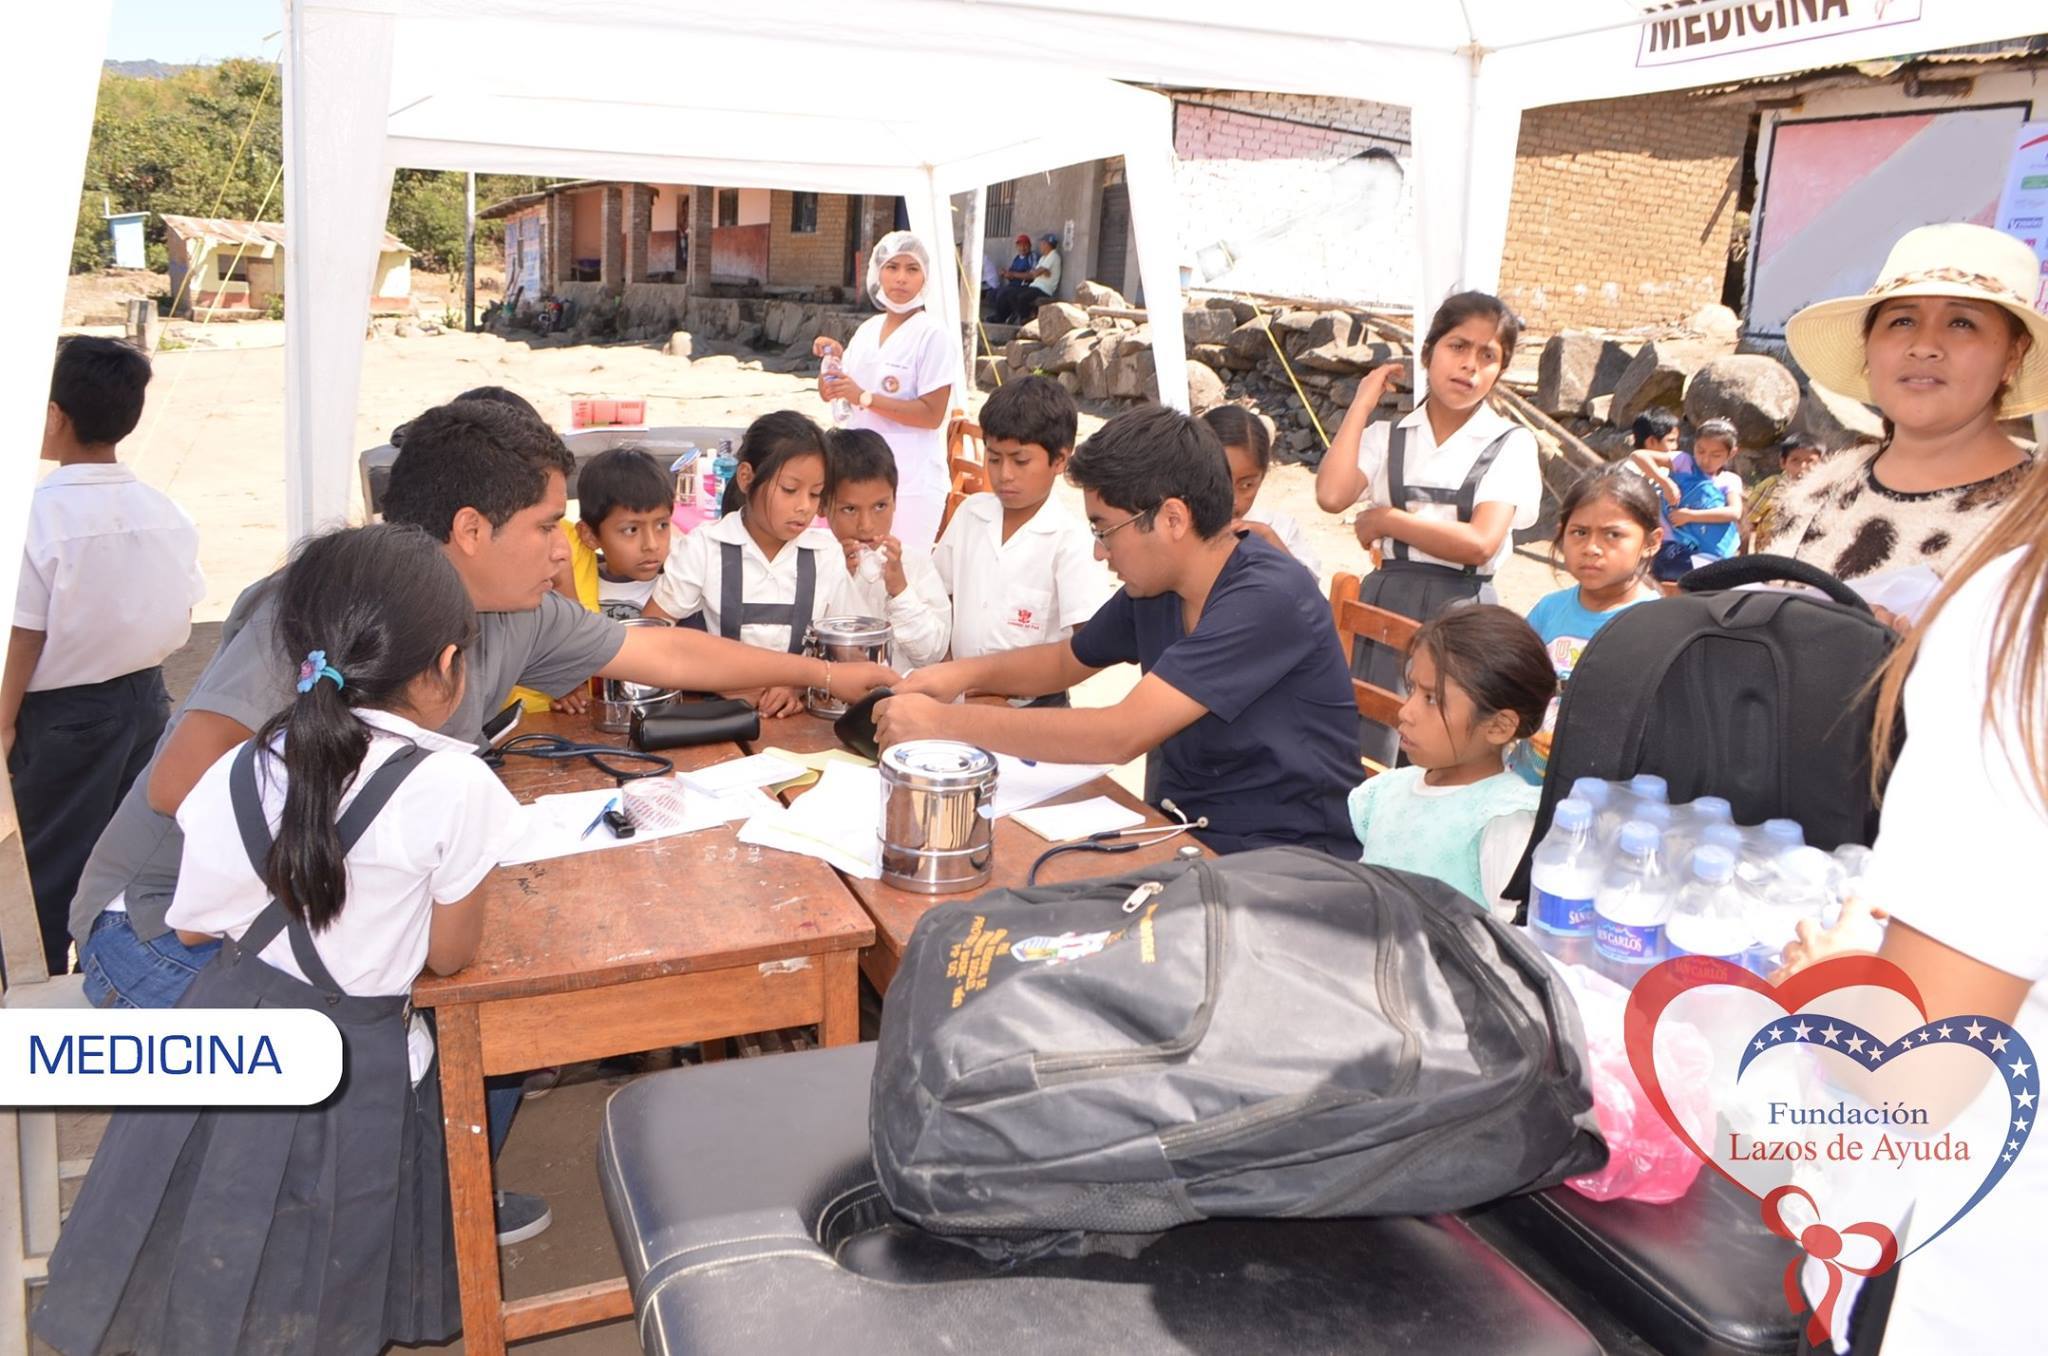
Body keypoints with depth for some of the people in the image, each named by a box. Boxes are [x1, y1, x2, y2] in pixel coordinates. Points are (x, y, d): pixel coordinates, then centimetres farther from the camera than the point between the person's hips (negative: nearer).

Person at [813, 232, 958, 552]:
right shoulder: (867, 330, 11)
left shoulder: (933, 336, -10)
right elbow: (838, 396, 19)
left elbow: (932, 415, -16)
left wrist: (864, 397, -20)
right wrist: (836, 359, -1)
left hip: (910, 480, -7)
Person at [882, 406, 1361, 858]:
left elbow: (1122, 734, -29)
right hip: (1177, 832, 7)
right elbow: (1067, 659, 21)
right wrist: (965, 673, 1)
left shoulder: (1268, 599, -22)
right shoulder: (1152, 589, 3)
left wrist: (945, 722, -24)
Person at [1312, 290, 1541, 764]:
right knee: (1371, 754, 5)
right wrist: (1362, 404, -1)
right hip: (1385, 600, 2)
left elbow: (1479, 543, -12)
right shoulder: (1387, 437, 8)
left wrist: (1387, 520, -5)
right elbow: (1331, 496, -12)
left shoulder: (1512, 444, 1)